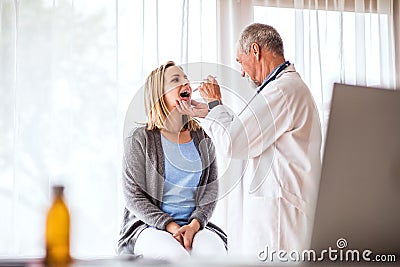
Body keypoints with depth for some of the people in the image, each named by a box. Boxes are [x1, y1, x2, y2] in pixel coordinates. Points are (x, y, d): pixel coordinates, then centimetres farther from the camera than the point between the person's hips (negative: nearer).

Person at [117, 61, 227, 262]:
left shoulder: (203, 139, 13)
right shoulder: (140, 139, 1)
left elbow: (211, 191, 8)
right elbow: (133, 196, -4)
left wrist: (194, 224, -11)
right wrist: (169, 226, -16)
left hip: (193, 224, 3)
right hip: (148, 226, -3)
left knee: (214, 252, -31)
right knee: (175, 255, -36)